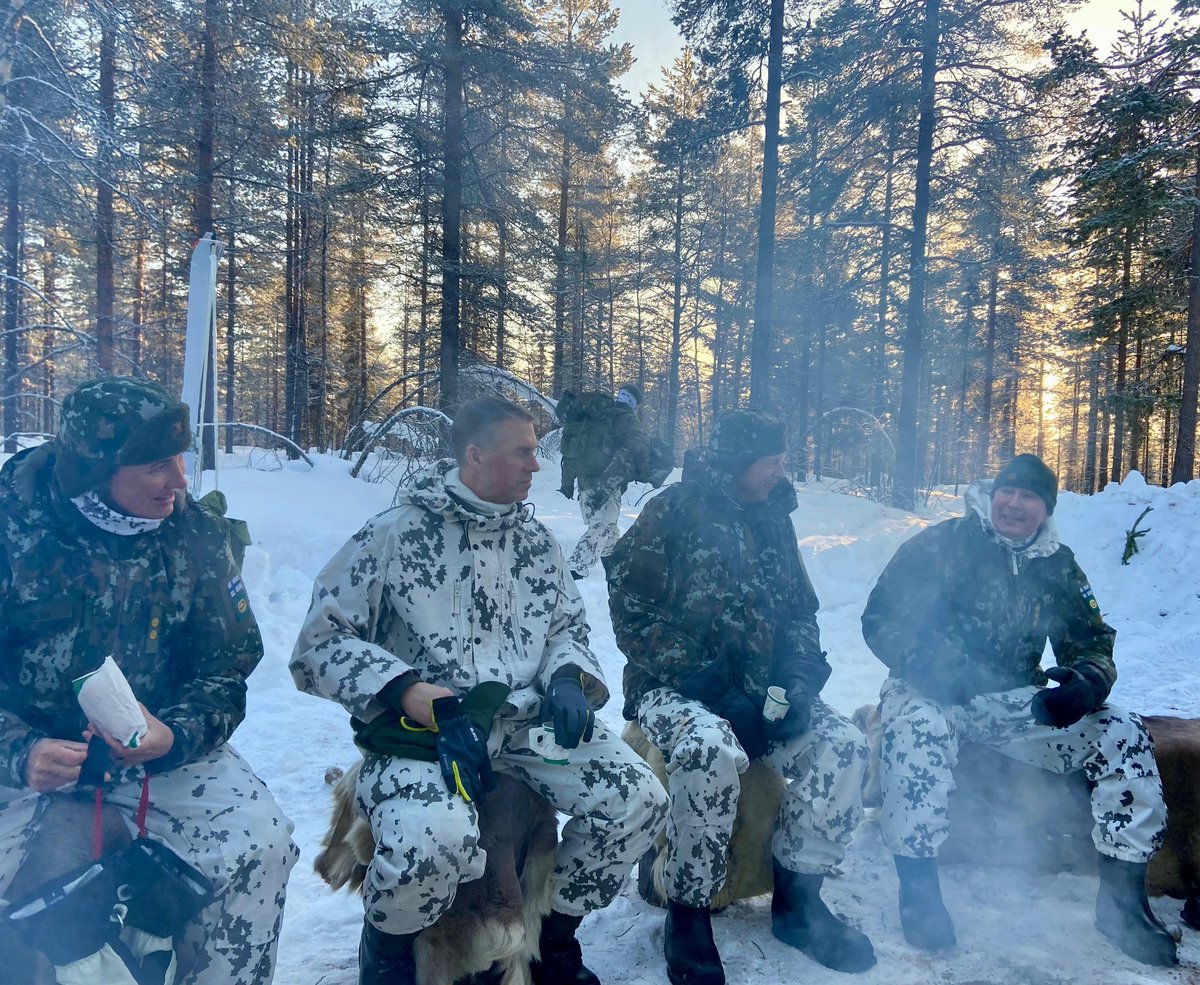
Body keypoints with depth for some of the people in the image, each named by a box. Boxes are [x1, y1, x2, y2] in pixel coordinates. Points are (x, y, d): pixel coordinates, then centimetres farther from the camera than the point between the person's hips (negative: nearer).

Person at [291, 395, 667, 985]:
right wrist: (412, 693, -20)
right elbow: (319, 646, -6)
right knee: (435, 841, -34)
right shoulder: (394, 534, -6)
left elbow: (568, 626, 20)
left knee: (639, 802, -12)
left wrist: (569, 678, -3)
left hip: (527, 719, 5)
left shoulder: (536, 541, 10)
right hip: (424, 728, -5)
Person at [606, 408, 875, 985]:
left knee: (842, 746, -15)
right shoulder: (672, 513, -8)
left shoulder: (773, 520, 11)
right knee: (715, 752, -35)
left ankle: (797, 901, 5)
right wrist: (704, 678, -20)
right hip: (676, 689, -6)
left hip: (761, 692, 6)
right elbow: (633, 617, -11)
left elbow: (801, 611, 16)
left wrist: (799, 674, -3)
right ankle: (688, 916, -11)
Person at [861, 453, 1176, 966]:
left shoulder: (1058, 565, 9)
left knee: (1125, 737, -10)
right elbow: (881, 619, -12)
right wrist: (929, 666, -29)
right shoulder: (941, 544, -7)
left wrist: (1086, 682, -13)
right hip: (932, 692, -4)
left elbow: (1092, 642, 12)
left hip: (1016, 702, 5)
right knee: (917, 724, -38)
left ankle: (1122, 894, 2)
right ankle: (918, 886, -25)